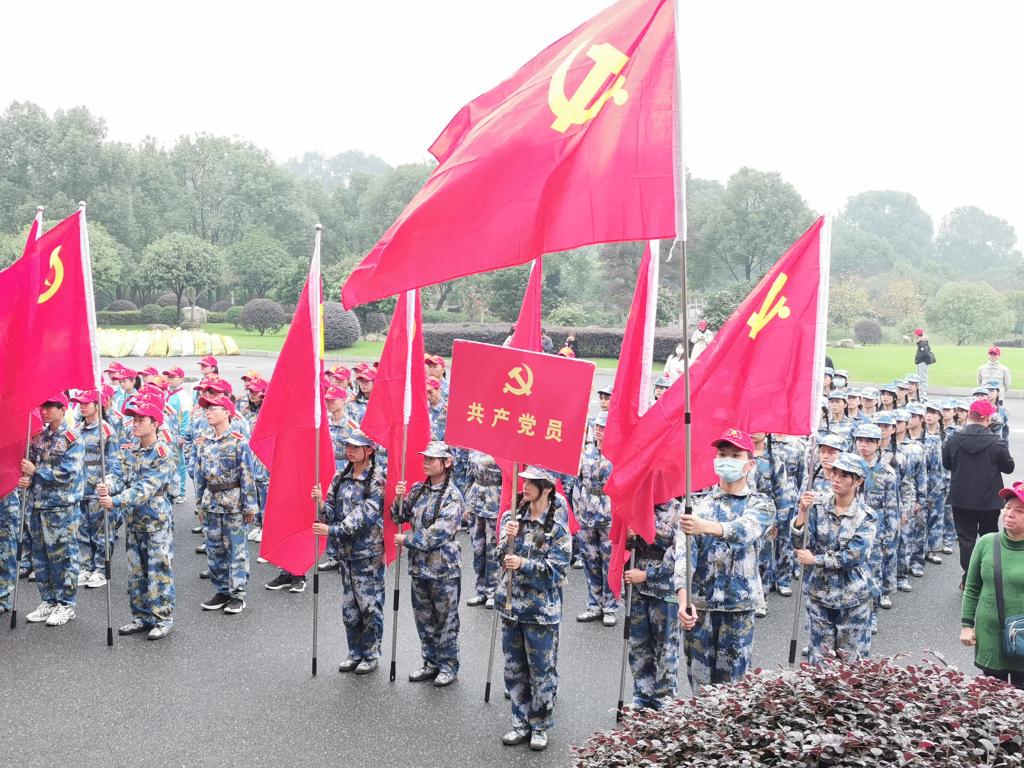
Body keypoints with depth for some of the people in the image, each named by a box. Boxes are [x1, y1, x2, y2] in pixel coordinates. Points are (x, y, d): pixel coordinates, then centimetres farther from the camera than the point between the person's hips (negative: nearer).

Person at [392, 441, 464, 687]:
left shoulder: (452, 496, -14)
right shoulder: (418, 490, 6)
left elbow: (438, 534, -19)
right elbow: (399, 518, 11)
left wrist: (405, 540, -13)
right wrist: (399, 498, -8)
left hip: (444, 569, -6)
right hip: (419, 566, 6)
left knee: (445, 620, 5)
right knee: (423, 618, 15)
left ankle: (448, 666, 18)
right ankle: (431, 663, 29)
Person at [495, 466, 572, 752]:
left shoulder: (557, 527, -9)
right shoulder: (513, 517, 4)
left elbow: (557, 569, -14)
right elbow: (503, 558, 1)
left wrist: (523, 563, -22)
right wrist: (509, 539, -18)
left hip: (541, 609, -5)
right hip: (511, 603, 5)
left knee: (542, 670, 4)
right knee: (514, 669, 12)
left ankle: (541, 727, 19)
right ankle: (521, 723, 26)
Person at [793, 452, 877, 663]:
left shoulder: (865, 516, -9)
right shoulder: (818, 506, -2)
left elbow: (854, 556, -18)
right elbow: (800, 544, -9)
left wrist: (814, 559, -17)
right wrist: (802, 513, -22)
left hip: (853, 596, -2)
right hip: (819, 592, 2)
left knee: (852, 657, 7)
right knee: (820, 656, 11)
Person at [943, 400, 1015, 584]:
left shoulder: (953, 441, -11)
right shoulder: (997, 443, -17)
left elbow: (946, 465, 4)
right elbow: (1008, 467, -4)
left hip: (961, 500, 1)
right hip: (989, 500, -1)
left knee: (966, 538, 10)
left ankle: (968, 579, 12)